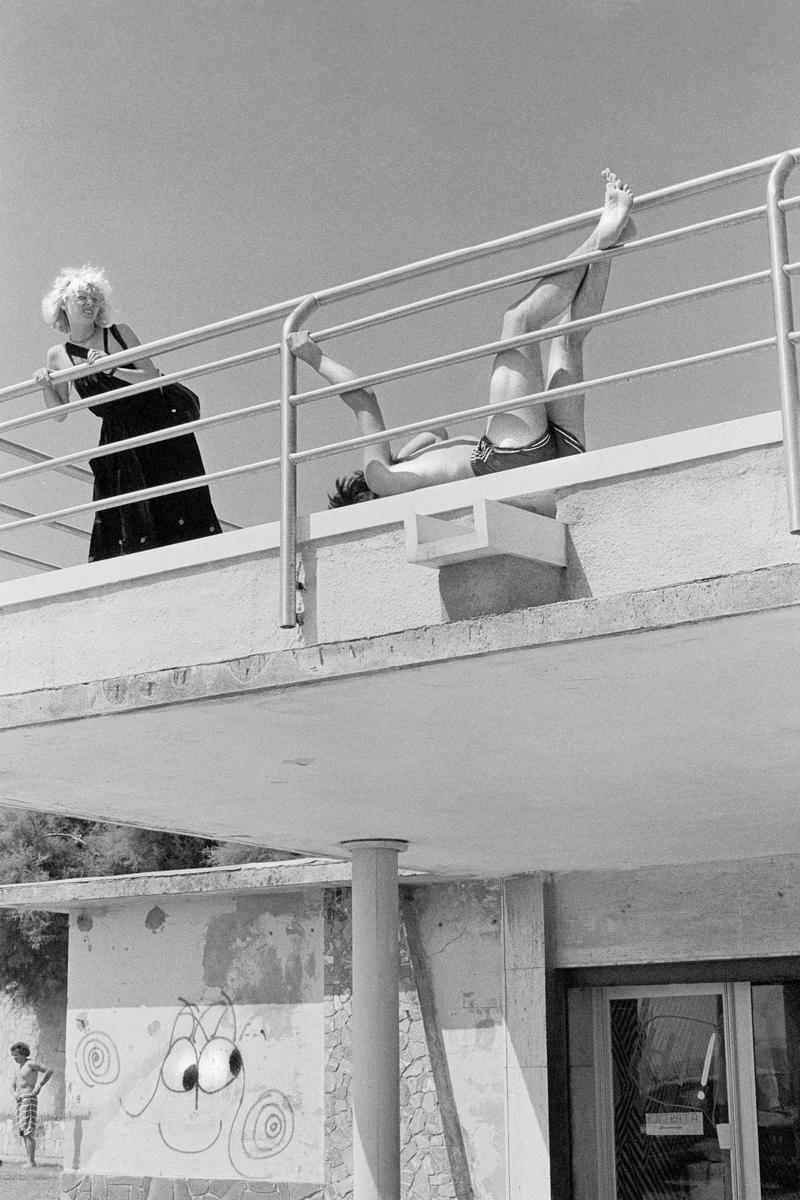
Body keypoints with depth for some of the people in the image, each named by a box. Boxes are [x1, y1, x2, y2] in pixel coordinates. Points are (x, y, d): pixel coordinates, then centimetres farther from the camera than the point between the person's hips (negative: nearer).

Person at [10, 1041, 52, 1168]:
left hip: (29, 1100, -9)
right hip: (20, 1101, 9)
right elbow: (12, 1087, 21)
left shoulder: (31, 1064, -7)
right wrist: (15, 1095, -2)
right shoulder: (18, 1069, 20)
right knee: (23, 1132, 4)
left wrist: (39, 1086, -17)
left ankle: (32, 1162, -17)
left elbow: (49, 1071, -16)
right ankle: (30, 1161, 4)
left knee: (28, 1131, -14)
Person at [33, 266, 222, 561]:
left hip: (159, 428, -1)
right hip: (117, 441, 2)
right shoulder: (58, 355, 3)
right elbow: (60, 413, 8)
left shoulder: (119, 333, -2)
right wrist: (46, 387, -11)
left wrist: (112, 370, -21)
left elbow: (153, 377, -9)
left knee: (177, 502, -7)